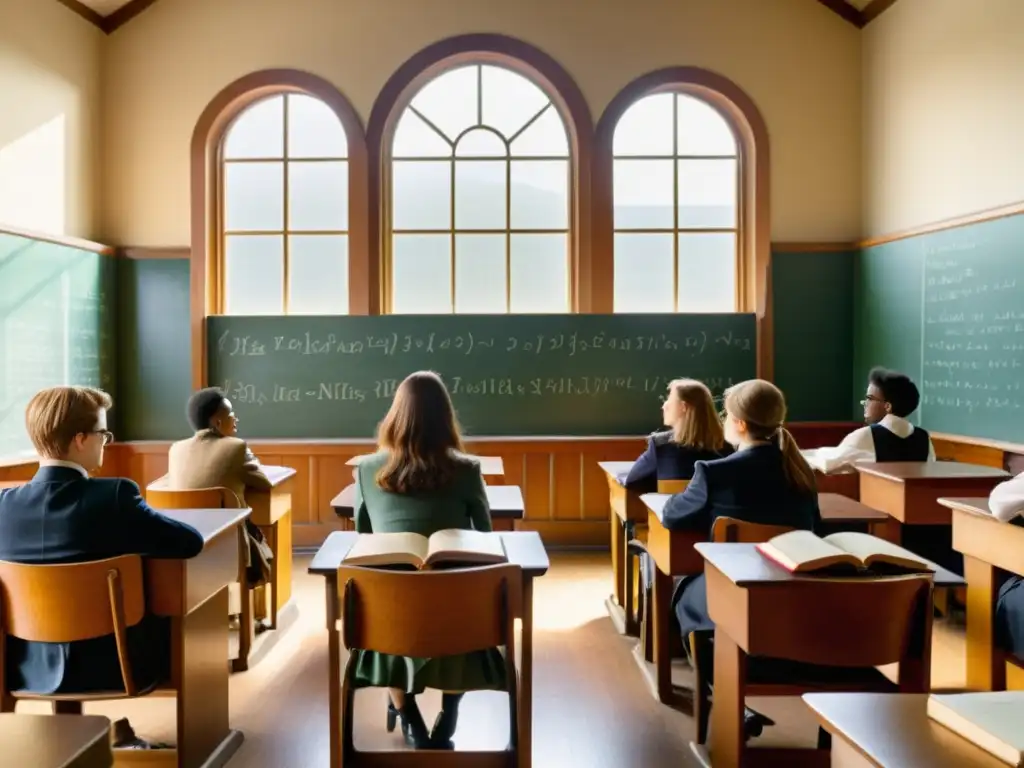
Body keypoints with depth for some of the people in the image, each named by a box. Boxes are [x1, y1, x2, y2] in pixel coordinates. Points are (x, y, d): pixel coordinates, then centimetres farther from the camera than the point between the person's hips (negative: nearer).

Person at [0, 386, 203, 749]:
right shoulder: (114, 495, -23)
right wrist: (135, 540, 1)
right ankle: (120, 731, 43)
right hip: (110, 663, -4)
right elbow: (192, 542, -17)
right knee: (169, 623, 27)